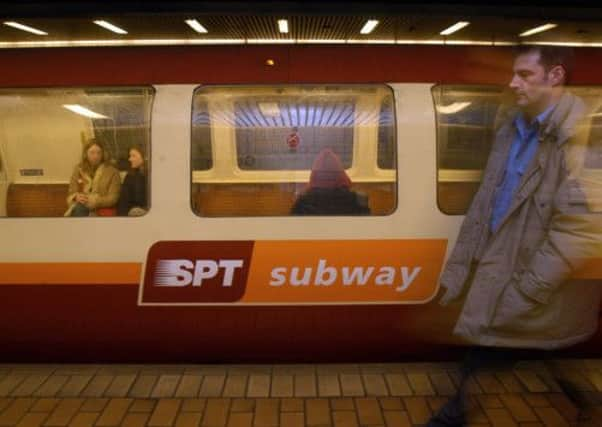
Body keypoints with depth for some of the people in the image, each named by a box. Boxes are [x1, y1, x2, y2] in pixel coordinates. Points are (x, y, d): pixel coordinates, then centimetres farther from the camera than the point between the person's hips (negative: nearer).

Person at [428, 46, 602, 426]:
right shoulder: (512, 126, 9)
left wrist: (524, 294, -20)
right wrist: (458, 269, 13)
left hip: (537, 305, -7)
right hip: (495, 283, 7)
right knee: (479, 374, 19)